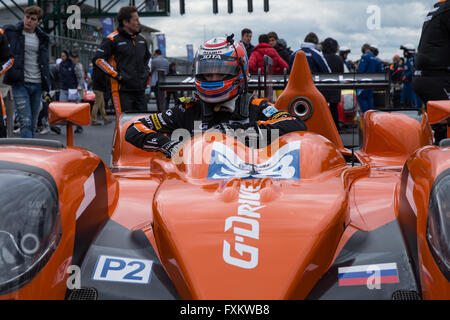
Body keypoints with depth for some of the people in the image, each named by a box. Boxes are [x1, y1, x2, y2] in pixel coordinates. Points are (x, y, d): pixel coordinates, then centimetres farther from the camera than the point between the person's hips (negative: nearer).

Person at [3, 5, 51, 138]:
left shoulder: (42, 38, 13)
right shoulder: (10, 31, 2)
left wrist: (47, 83, 15)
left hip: (37, 84, 4)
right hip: (20, 84, -4)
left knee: (33, 124, 8)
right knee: (25, 122, -14)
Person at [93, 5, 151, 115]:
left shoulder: (141, 38, 15)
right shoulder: (112, 39, -6)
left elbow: (147, 57, 34)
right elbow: (97, 59, -8)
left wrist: (146, 72, 18)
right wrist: (117, 75, -11)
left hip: (140, 89, 7)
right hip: (122, 90, -6)